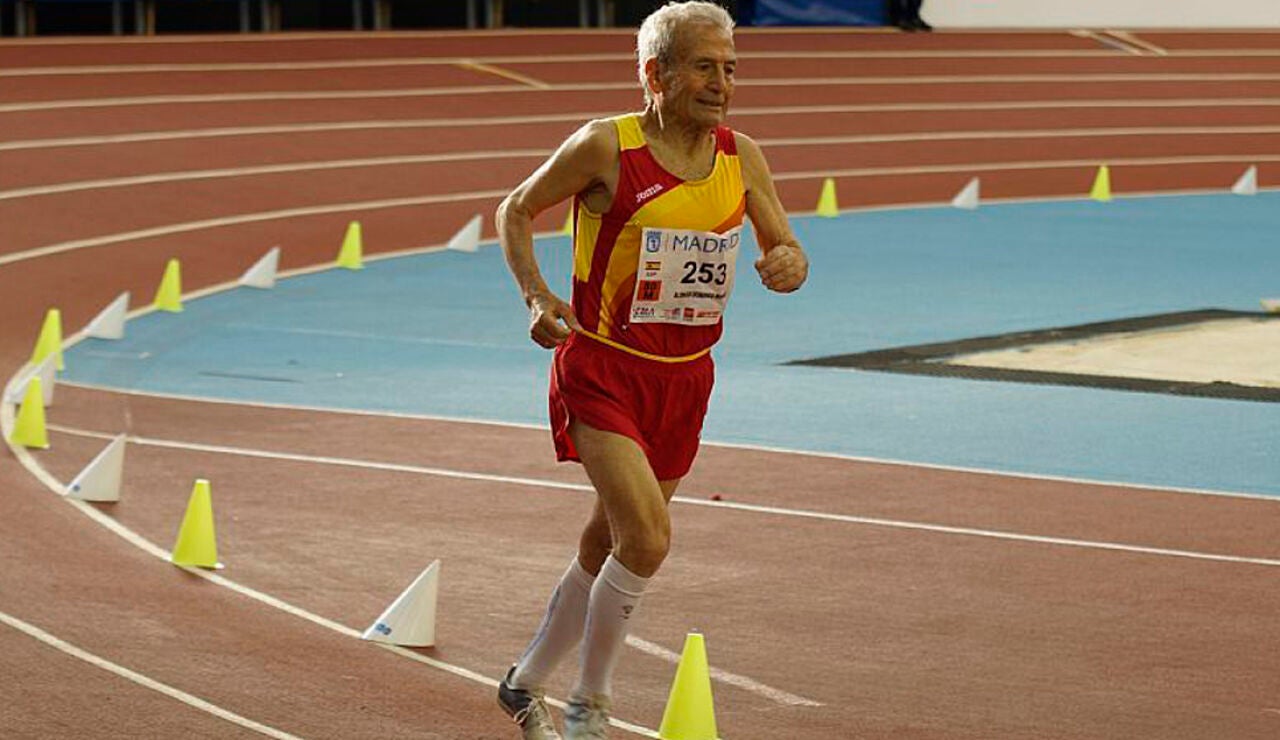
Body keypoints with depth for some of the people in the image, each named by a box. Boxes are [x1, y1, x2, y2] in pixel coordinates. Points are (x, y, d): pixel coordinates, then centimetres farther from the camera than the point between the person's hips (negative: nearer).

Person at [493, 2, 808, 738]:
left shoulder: (741, 158, 1)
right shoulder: (607, 148, -13)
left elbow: (789, 251, 5)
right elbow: (517, 211, -1)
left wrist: (787, 264, -19)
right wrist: (538, 297, -15)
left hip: (684, 376, 6)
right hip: (603, 370, -6)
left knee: (609, 546, 16)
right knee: (647, 538, -20)